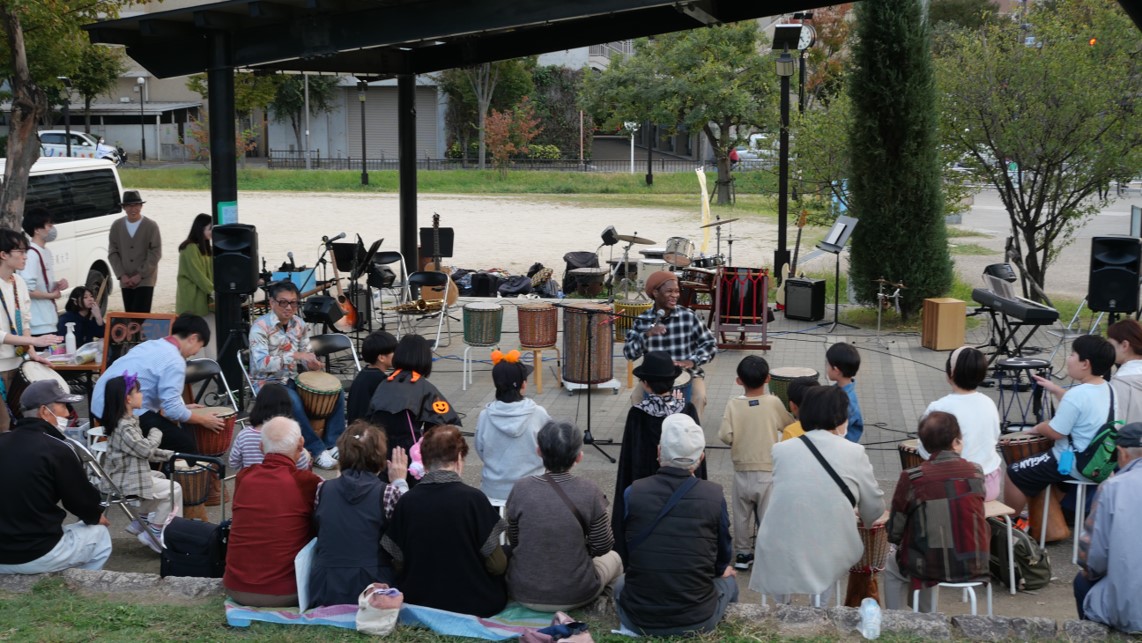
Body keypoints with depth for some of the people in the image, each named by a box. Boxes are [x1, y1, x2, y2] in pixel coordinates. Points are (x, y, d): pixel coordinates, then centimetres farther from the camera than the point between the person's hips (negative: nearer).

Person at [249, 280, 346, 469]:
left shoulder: (299, 325, 3)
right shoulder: (260, 327, -16)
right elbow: (260, 364, -27)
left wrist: (311, 363, -10)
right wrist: (294, 356, -33)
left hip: (293, 379, 7)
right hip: (268, 383, -7)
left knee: (335, 393, -9)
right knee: (293, 401, -36)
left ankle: (332, 444, -6)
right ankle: (317, 451, -25)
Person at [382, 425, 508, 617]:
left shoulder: (406, 502, -6)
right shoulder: (473, 499, -14)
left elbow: (398, 564, 0)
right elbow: (497, 565, -11)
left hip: (418, 603, 4)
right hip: (474, 605, -4)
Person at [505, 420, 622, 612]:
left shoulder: (521, 488, -13)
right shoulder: (588, 491, -18)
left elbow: (513, 541, -1)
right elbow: (602, 546, -8)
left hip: (523, 593, 2)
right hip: (575, 595, -2)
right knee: (614, 558, 31)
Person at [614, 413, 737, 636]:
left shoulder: (633, 493, -10)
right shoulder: (714, 495, -12)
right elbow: (723, 560, 2)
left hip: (638, 620, 1)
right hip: (698, 622, 0)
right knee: (728, 580, 32)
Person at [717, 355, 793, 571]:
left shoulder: (733, 405, -11)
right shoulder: (773, 403, -10)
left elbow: (725, 436, -15)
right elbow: (790, 424, 5)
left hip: (742, 470, 1)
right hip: (768, 470, -1)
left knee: (742, 514, 15)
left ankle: (742, 554, 24)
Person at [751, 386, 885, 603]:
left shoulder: (780, 450, 1)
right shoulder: (854, 453, -3)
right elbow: (874, 512, 8)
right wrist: (860, 514, 35)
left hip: (776, 559, 2)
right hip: (825, 562, -2)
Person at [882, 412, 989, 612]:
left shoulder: (912, 479, -15)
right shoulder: (975, 472, -5)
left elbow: (894, 533, -7)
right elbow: (968, 517, 8)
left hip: (934, 568, -4)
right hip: (975, 566, 4)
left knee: (892, 567, 28)